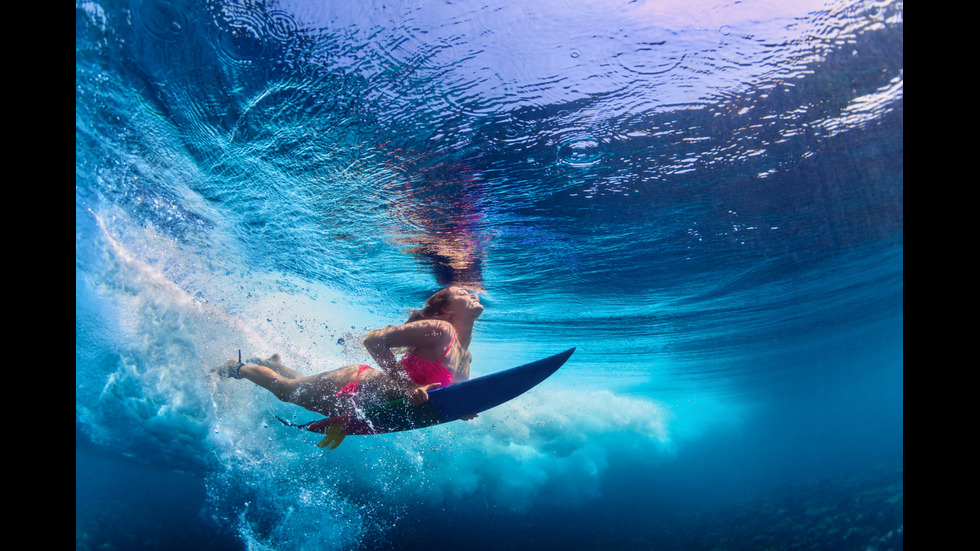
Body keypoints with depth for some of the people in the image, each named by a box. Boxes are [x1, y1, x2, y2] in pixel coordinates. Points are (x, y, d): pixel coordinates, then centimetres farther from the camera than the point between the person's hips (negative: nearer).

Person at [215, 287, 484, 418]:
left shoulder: (466, 358, -2)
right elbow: (374, 340, -31)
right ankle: (238, 367, 42)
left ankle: (273, 363, 58)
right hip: (350, 387, -8)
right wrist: (407, 386, -35)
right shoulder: (439, 330, -28)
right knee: (284, 389, 18)